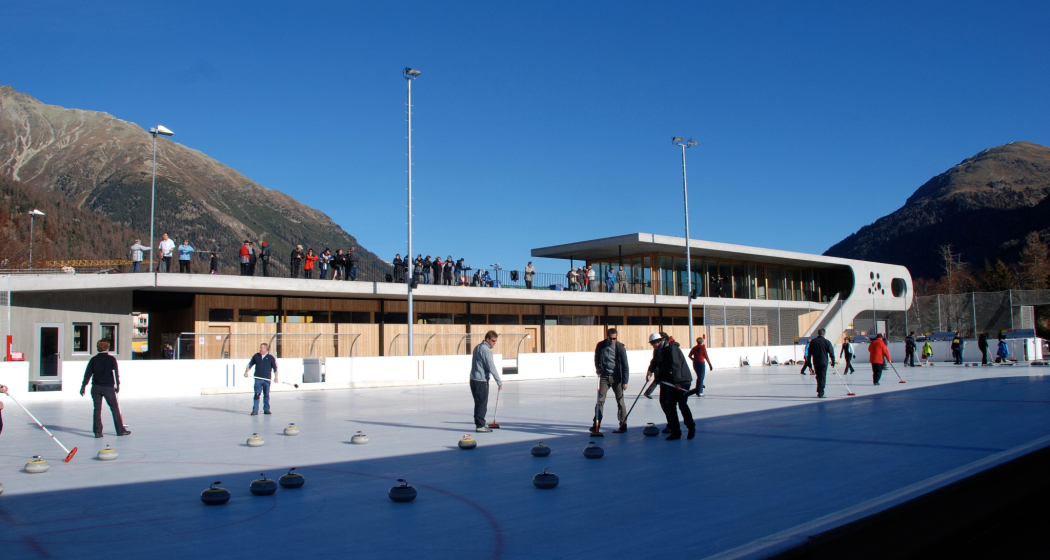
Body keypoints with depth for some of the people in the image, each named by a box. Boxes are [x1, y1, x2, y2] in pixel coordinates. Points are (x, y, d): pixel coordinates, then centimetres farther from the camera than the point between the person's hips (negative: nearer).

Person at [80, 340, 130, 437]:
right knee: (115, 408, 6)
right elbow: (116, 373, -6)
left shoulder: (93, 359, 5)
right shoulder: (111, 359, -2)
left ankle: (97, 431, 3)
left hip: (96, 388, 2)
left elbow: (87, 374, 4)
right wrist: (117, 385, 0)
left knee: (97, 409, 6)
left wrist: (83, 386, 8)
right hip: (108, 387, -2)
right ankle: (120, 430, 10)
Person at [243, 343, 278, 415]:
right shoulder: (256, 356, 6)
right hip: (258, 379, 1)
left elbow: (275, 368, 0)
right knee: (257, 395, -5)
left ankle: (266, 409, 18)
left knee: (266, 395, 8)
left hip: (267, 379, -1)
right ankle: (255, 410, -4)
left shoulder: (271, 357, -1)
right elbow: (250, 365, 15)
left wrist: (276, 377, -7)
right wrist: (246, 372, 1)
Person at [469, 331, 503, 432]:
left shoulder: (477, 347, 14)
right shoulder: (486, 350, -15)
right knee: (482, 404, -4)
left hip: (473, 380, 9)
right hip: (481, 381, -9)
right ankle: (480, 426, -2)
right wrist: (499, 382, -14)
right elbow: (491, 367, -18)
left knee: (479, 403, 14)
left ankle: (480, 423, 20)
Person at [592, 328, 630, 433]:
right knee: (600, 400, -3)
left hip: (616, 377, -2)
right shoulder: (600, 346, -1)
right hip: (604, 377, 2)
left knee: (620, 401, 2)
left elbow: (625, 365, -7)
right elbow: (597, 358, 20)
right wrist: (597, 367, 3)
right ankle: (596, 424, 1)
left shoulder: (620, 347, -8)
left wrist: (625, 381, -9)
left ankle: (623, 425, 9)